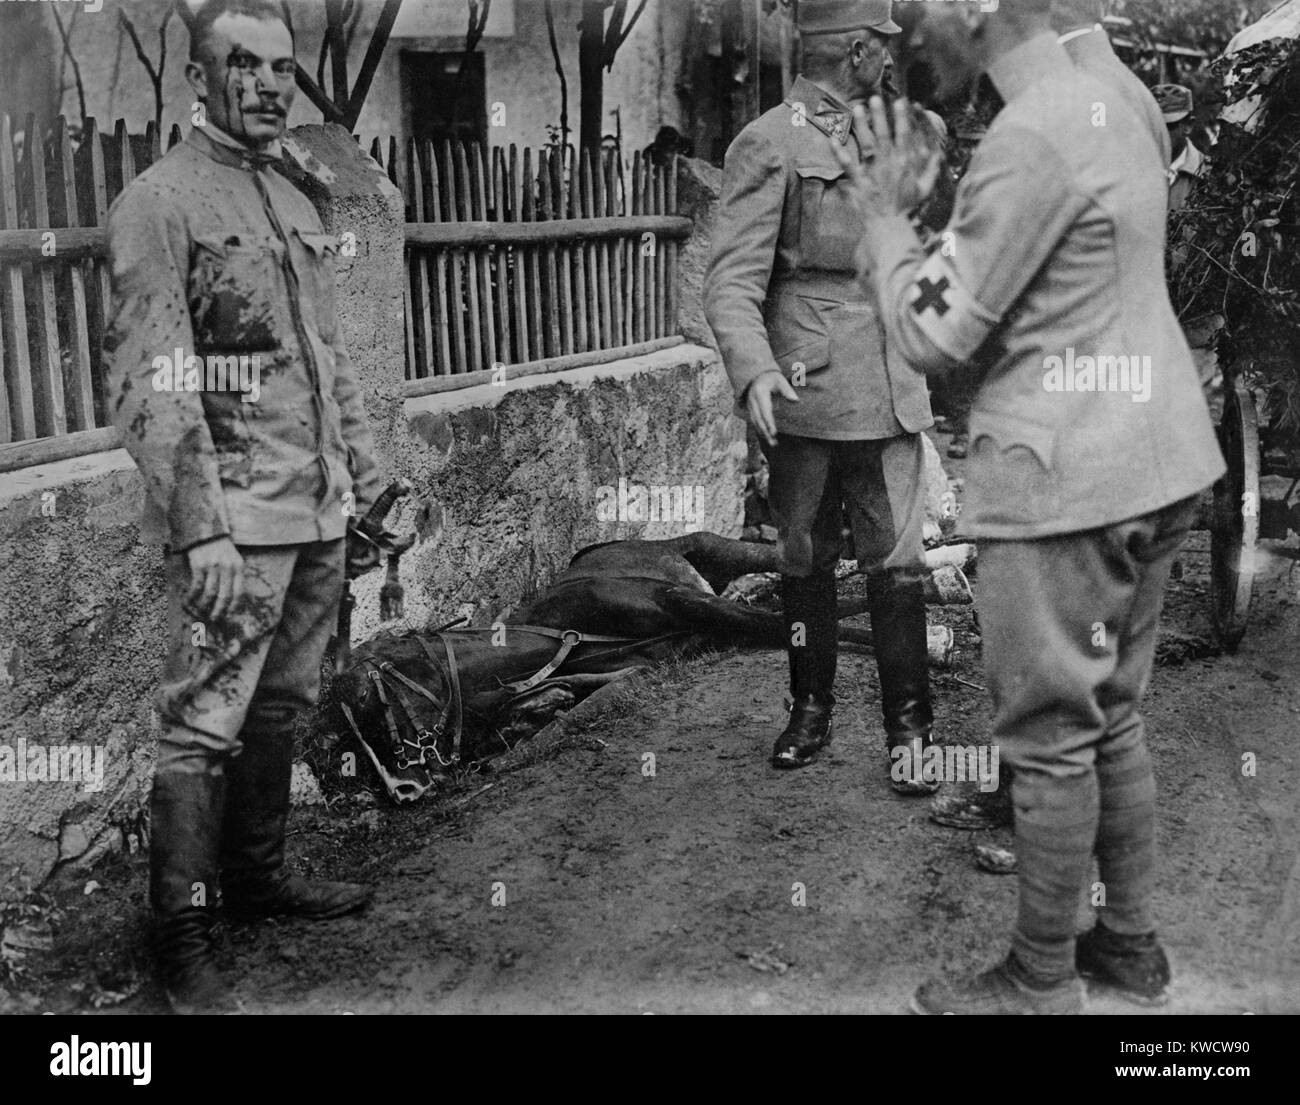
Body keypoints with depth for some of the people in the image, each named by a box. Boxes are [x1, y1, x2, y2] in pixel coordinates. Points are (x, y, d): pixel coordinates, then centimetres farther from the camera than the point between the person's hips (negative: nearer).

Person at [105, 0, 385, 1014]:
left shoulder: (296, 203, 16)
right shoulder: (161, 203, -8)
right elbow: (151, 384, -15)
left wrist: (362, 473, 17)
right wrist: (202, 530, -20)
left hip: (319, 512, 8)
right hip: (237, 517, -8)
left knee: (285, 704, 16)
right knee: (206, 723, -3)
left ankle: (258, 873, 31)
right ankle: (182, 934, 9)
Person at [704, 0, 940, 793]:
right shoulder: (769, 146, -6)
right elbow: (733, 280, -13)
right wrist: (754, 369, -29)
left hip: (889, 392, 4)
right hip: (806, 394, -4)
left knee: (898, 562, 0)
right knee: (807, 559, 9)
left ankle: (910, 726, 10)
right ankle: (811, 709, 24)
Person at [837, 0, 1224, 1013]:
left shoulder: (1031, 141, -18)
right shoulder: (1111, 109, 13)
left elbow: (933, 338, -13)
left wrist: (884, 214, 0)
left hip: (1065, 483, -9)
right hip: (1148, 470, 9)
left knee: (1052, 739, 3)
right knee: (1113, 721, 18)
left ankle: (1041, 980, 18)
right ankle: (1131, 946, 31)